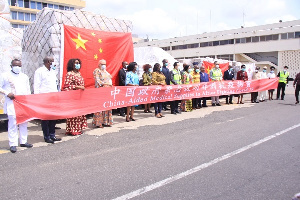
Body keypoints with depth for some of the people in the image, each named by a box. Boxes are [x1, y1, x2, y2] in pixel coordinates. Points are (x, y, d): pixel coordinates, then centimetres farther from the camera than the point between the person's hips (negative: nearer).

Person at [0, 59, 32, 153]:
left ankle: (23, 141, 18)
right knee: (13, 123, -8)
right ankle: (13, 144, -2)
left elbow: (28, 90, 20)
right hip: (11, 103, -4)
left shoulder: (24, 76, 16)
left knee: (24, 123, 8)